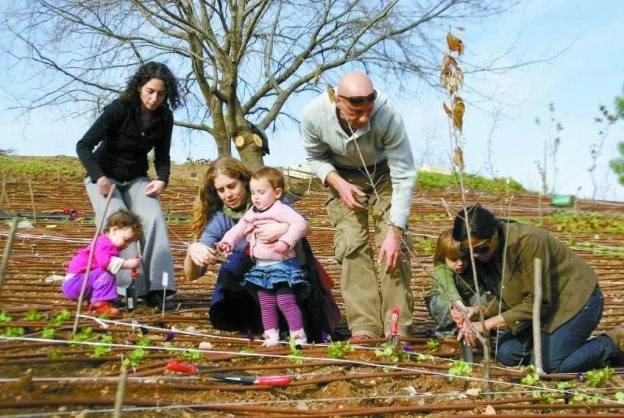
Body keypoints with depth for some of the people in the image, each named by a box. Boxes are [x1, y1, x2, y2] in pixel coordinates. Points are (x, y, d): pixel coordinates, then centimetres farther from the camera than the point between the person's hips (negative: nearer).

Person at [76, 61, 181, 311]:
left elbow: (162, 156, 4)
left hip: (136, 179, 3)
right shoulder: (118, 109, -18)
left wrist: (162, 180, -16)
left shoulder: (164, 117, -6)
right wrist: (99, 177, -30)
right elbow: (84, 146, -18)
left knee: (154, 219, -22)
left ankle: (157, 288, -24)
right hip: (104, 177, -3)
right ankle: (128, 289, -23)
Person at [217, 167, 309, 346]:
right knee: (266, 305, 13)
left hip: (282, 265, -8)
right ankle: (271, 337, 22)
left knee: (286, 302, -9)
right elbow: (239, 229, 13)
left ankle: (299, 337, 0)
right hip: (261, 267, 8)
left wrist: (286, 241, -33)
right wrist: (227, 242, -3)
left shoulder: (280, 210, -14)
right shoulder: (252, 213, 12)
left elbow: (301, 224, -26)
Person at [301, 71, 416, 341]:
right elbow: (315, 157, -8)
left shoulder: (388, 116, -37)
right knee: (352, 246, -11)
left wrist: (395, 231, -34)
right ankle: (364, 328, -8)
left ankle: (398, 330, -8)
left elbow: (404, 177, -31)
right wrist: (338, 183, -26)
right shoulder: (313, 115, -29)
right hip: (343, 177, 2)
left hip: (383, 175, -1)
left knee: (394, 247, -13)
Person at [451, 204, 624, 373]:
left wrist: (485, 325, -30)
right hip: (544, 307, 7)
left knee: (550, 365, -18)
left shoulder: (527, 241, -31)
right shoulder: (482, 256, -7)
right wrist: (479, 310, -21)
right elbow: (507, 300, -1)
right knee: (507, 354, -6)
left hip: (576, 298, -7)